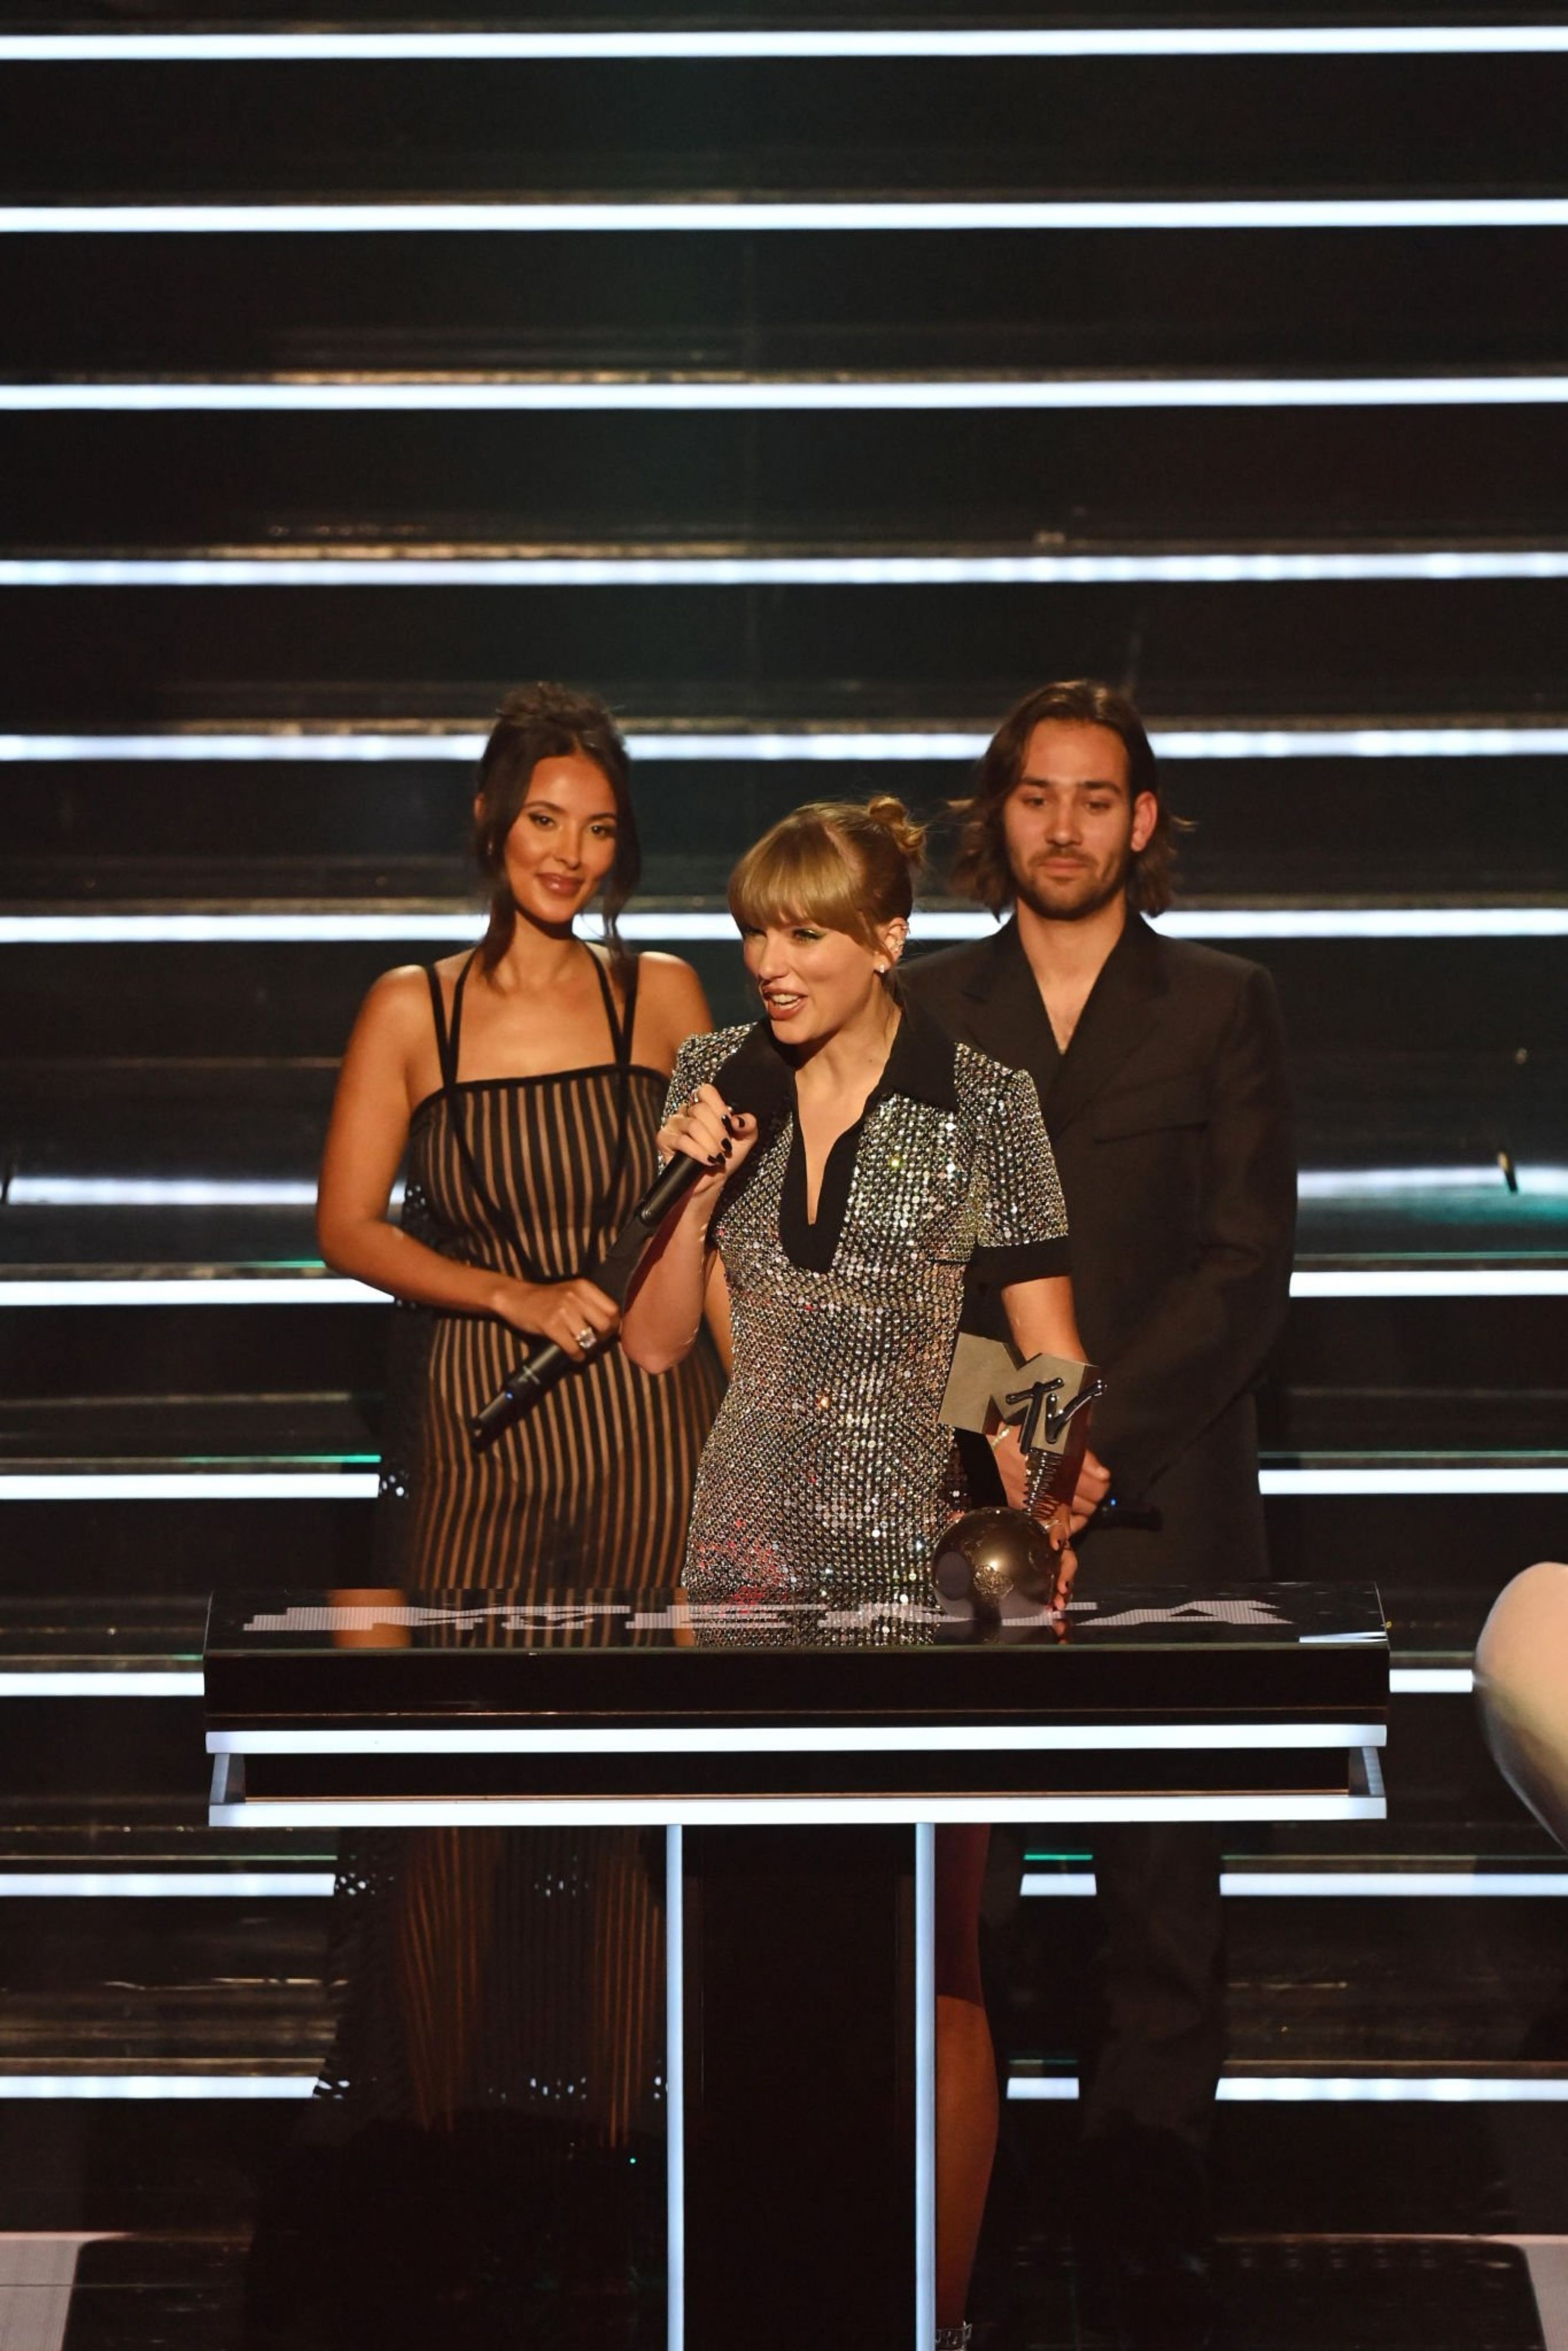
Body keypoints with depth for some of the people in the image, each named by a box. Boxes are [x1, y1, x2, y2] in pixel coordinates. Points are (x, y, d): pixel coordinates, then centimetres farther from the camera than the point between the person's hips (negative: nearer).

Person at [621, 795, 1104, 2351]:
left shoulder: (982, 1109, -4)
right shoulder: (713, 1081, 7)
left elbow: (1051, 1360, -3)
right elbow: (657, 1343, 10)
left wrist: (1046, 1522, -17)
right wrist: (700, 1189, -6)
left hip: (923, 1565, -4)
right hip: (748, 1551, 4)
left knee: (930, 1965, -2)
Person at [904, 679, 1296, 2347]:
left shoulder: (1221, 1010, 9)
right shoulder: (922, 1011, 14)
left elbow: (1246, 1269, 2)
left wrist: (1088, 1431, -8)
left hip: (1157, 1505, -1)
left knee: (1161, 1894, -2)